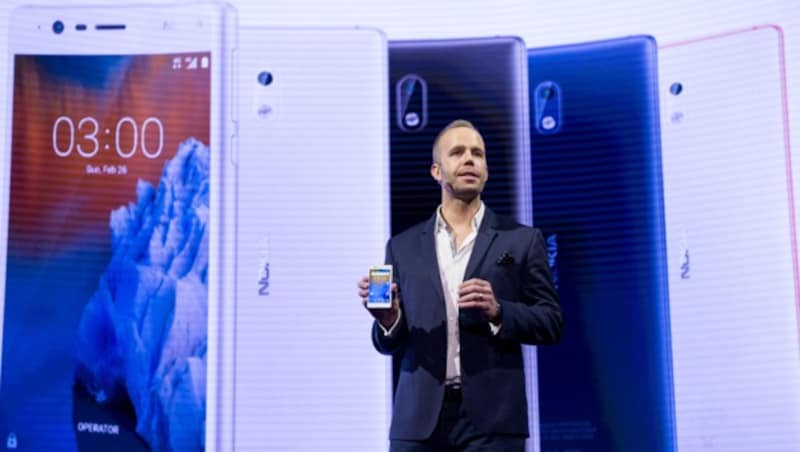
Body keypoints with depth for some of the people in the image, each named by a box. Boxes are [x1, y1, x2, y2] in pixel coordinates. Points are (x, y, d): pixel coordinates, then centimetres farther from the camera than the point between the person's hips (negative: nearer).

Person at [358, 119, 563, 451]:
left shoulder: (521, 240, 8)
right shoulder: (403, 246, 13)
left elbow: (550, 323, 4)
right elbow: (390, 344, 13)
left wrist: (498, 311, -14)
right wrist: (389, 318, -9)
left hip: (491, 419, -2)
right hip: (419, 419, 2)